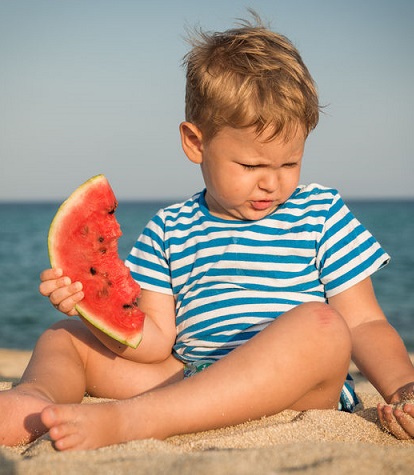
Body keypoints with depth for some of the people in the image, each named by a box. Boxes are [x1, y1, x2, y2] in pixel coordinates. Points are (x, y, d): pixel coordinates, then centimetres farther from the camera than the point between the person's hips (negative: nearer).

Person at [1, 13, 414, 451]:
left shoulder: (322, 214, 6)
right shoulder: (167, 231, 10)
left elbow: (364, 323, 3)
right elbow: (155, 343, 4)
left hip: (292, 396, -3)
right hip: (188, 382, 3)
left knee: (319, 323, -35)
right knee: (64, 336, 7)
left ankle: (122, 420, -38)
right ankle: (37, 395, -31)